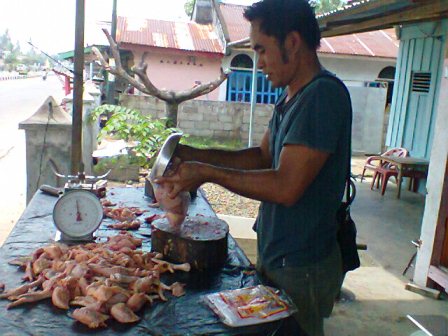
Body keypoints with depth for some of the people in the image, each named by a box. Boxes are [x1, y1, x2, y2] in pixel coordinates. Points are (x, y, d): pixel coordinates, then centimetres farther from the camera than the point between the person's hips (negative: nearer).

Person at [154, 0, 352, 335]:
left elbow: (286, 187, -28)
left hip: (300, 270, -9)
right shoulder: (290, 98, 9)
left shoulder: (324, 94, -23)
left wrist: (207, 173, -19)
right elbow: (263, 156, 13)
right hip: (275, 257, 9)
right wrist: (197, 155, 2)